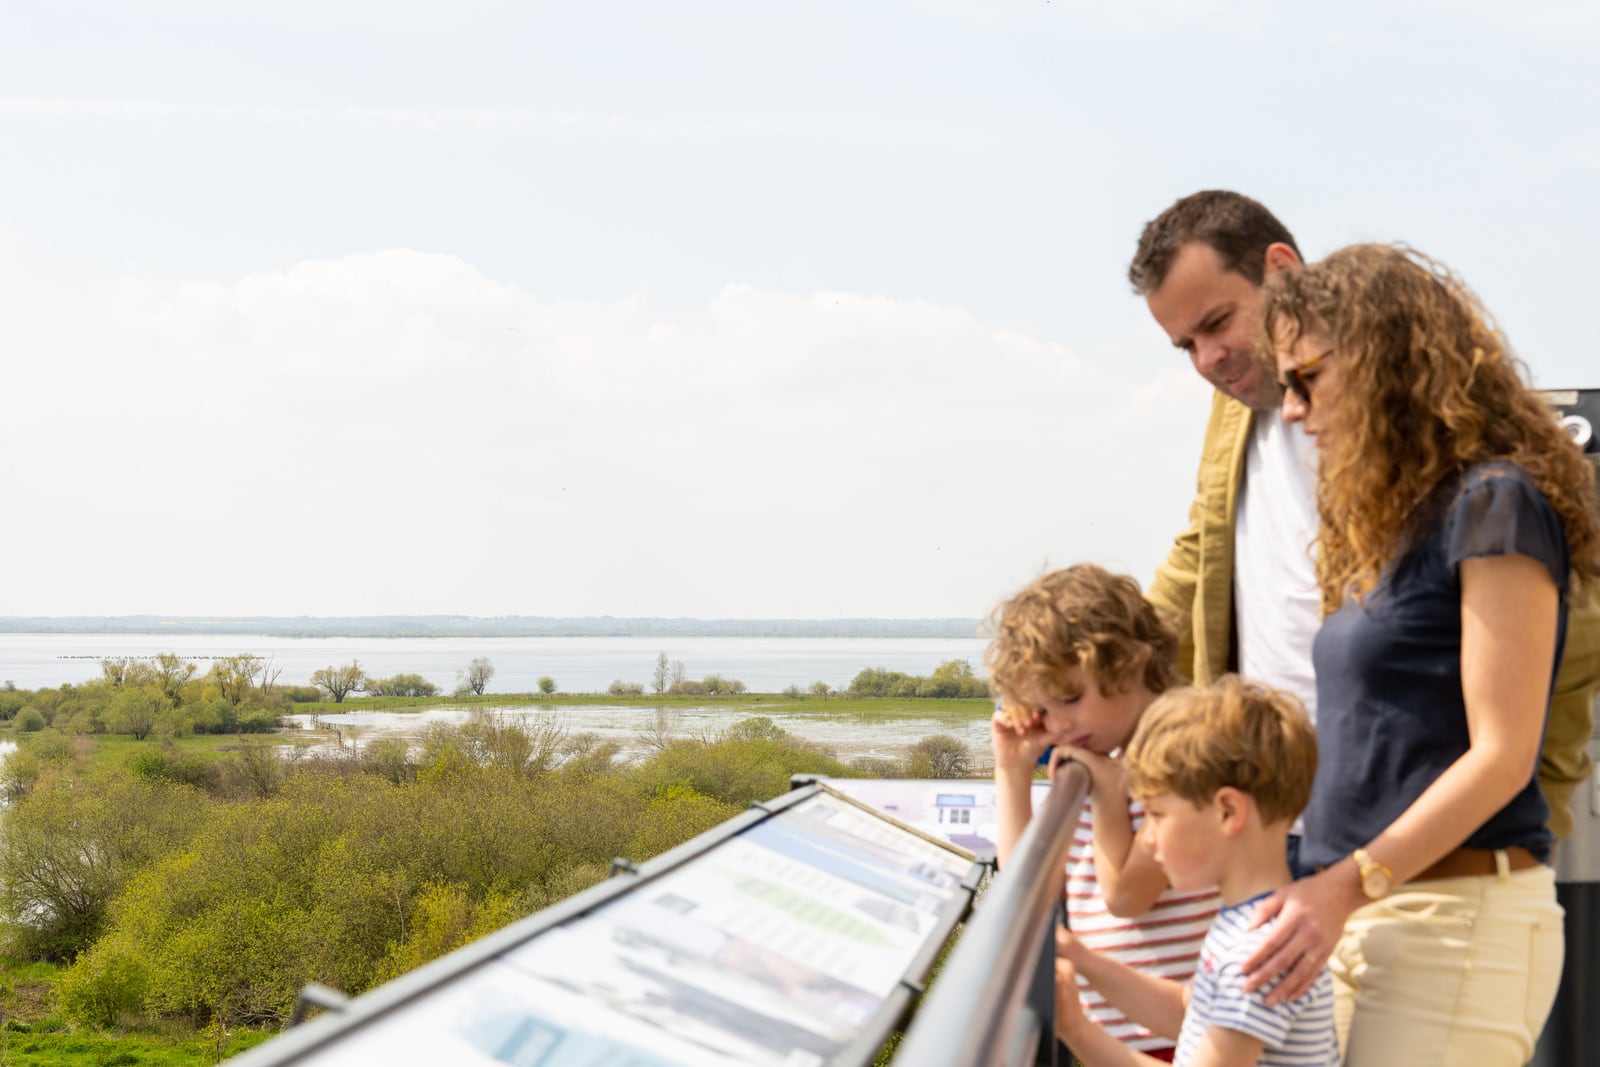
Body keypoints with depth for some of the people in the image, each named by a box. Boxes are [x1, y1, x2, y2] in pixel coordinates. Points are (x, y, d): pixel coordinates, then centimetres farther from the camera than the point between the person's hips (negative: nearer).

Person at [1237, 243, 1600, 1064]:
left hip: (1455, 921, -8)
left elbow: (1501, 754, -14)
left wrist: (1349, 882, -21)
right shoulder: (1392, 520, 18)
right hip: (1360, 914, 8)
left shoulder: (1497, 504, -8)